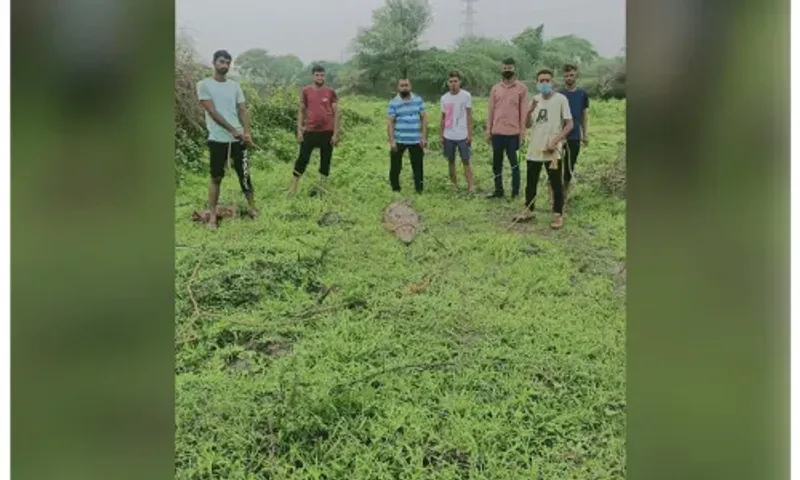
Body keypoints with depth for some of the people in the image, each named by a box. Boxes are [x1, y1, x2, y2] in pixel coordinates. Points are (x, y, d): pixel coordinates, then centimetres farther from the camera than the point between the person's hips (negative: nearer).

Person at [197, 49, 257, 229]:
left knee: (244, 175, 8)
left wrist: (247, 132, -10)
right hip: (217, 139, -3)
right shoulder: (204, 85, -4)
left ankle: (252, 207, 22)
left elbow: (243, 111, 6)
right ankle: (212, 216, 11)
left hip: (238, 139, 3)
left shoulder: (235, 86, 9)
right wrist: (233, 130, -16)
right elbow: (213, 112, -12)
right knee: (216, 178, 4)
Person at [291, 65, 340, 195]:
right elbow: (301, 111, 5)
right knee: (302, 159, 0)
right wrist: (299, 131, -2)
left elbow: (336, 113, 2)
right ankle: (293, 189, 7)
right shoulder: (305, 91, 2)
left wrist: (336, 133, -4)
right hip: (310, 131, 0)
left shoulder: (331, 92, 1)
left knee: (325, 161, 7)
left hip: (327, 132, 1)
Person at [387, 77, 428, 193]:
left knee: (418, 166, 8)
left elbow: (424, 118, 5)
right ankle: (395, 190, 18)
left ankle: (419, 190, 19)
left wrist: (424, 137, -2)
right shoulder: (393, 103, -2)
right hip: (399, 141, -1)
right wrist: (391, 141, -13)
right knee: (395, 167, 5)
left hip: (416, 140, 2)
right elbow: (390, 122, -5)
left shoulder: (418, 100, 4)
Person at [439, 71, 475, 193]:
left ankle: (471, 186, -3)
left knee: (466, 161, -4)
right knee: (451, 160, 10)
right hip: (448, 136, 4)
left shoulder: (466, 95, -4)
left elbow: (469, 116, -3)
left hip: (462, 136, -3)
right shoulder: (444, 98, 5)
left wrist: (470, 134, -8)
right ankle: (454, 184, 21)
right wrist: (441, 135, 7)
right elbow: (443, 118, 11)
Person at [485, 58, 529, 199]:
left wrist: (522, 132, -6)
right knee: (496, 163, 9)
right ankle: (498, 190, 18)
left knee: (514, 162, 3)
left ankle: (515, 191, 11)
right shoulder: (495, 88, 9)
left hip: (513, 132, -4)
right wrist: (488, 130, 5)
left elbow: (523, 112, -2)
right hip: (497, 132, 4)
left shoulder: (522, 88, 0)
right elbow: (491, 110, 10)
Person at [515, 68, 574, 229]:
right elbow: (527, 124, 9)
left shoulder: (561, 99, -7)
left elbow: (569, 124, -9)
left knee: (556, 184, 1)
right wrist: (530, 111, -11)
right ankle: (528, 210, 28)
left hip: (552, 150, -5)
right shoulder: (535, 100, 9)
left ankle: (558, 214, 9)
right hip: (534, 149, 5)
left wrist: (555, 141, -18)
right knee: (531, 182, 15)